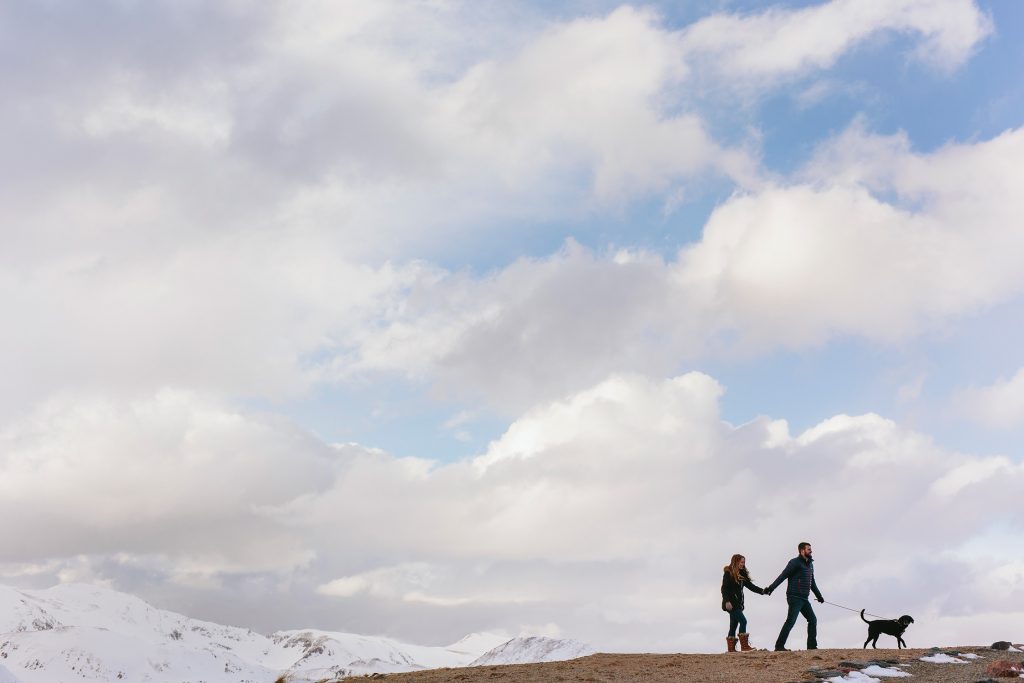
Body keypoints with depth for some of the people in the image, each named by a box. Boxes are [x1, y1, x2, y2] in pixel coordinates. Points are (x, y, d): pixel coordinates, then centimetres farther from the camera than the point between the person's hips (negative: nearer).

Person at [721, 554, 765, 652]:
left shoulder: (742, 574, 14)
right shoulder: (728, 573, -9)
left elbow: (750, 585, 11)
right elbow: (724, 588, -14)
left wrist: (762, 591, -3)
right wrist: (727, 601, -24)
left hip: (738, 603, 8)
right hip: (730, 604, -8)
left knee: (733, 625, 9)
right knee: (743, 621, -15)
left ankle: (731, 648, 13)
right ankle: (744, 646, -13)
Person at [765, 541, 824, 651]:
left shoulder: (810, 564, 18)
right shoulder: (795, 562, -8)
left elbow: (812, 582, 30)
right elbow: (782, 576, -15)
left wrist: (819, 595, 36)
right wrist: (771, 588, -22)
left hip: (804, 599, 9)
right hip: (795, 598, -9)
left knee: (813, 620, 10)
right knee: (791, 621, -14)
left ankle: (812, 645, 16)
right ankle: (779, 646, -14)